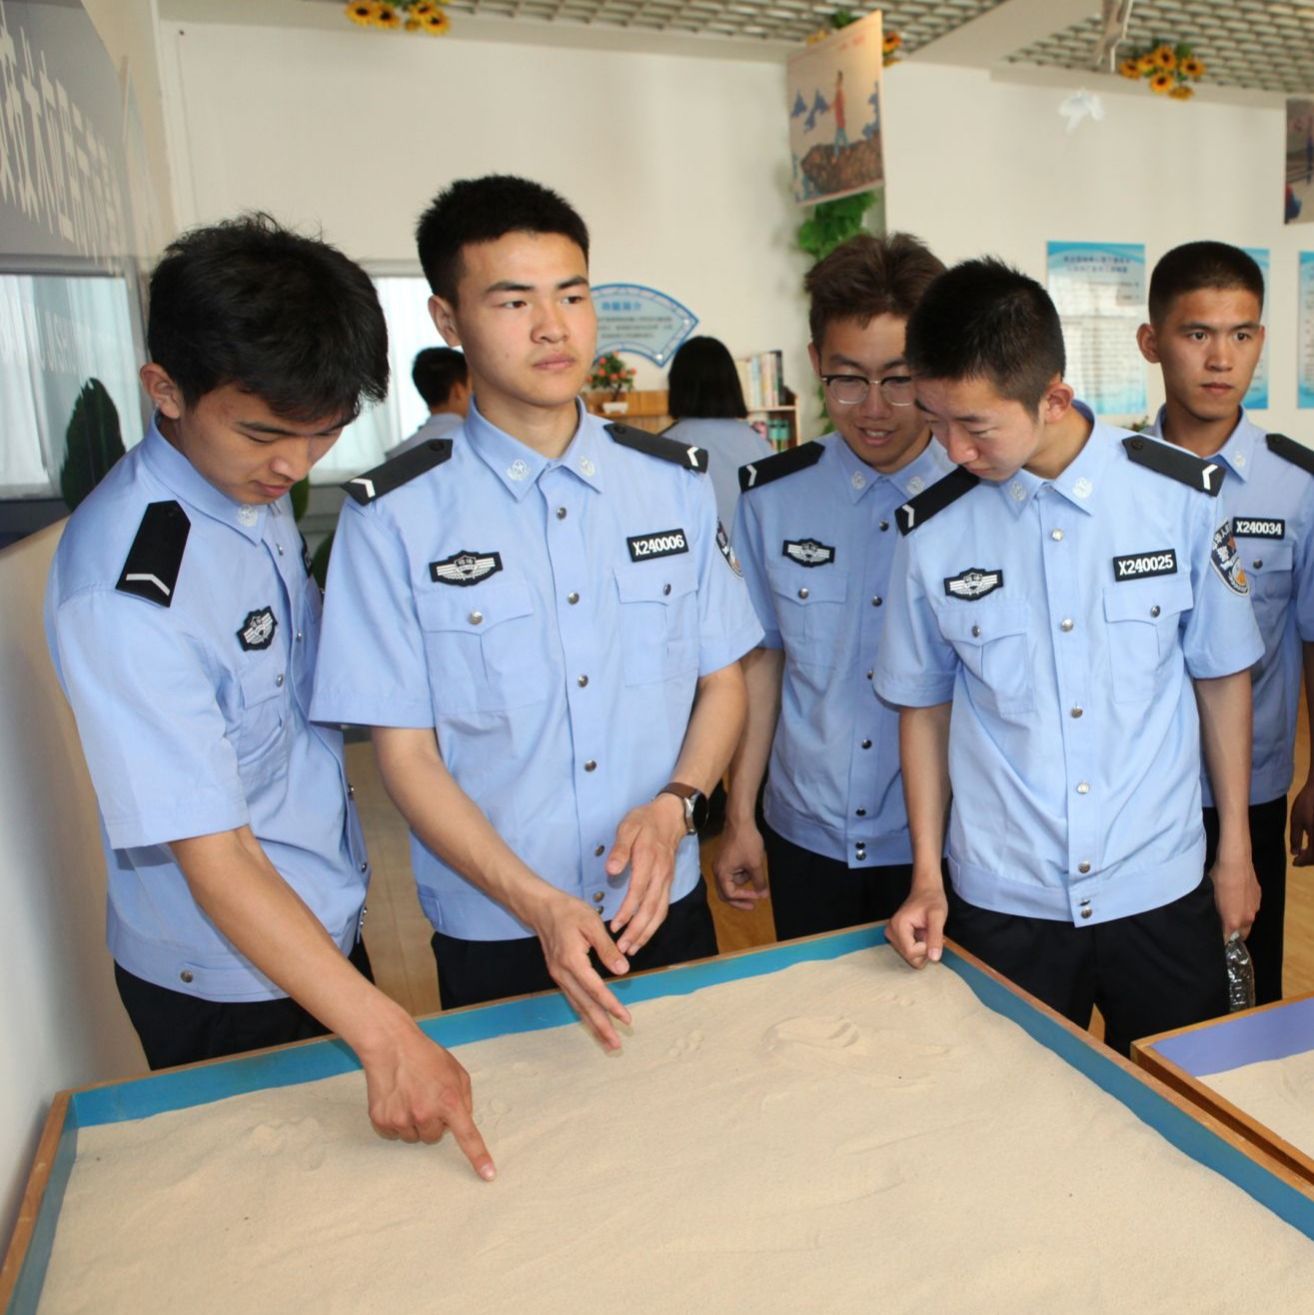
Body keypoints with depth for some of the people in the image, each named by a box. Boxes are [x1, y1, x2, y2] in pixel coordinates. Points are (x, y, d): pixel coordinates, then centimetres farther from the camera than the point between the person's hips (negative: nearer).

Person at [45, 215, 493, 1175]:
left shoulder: (256, 484, -4)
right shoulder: (124, 587, -31)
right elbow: (215, 858, -31)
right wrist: (382, 1030, -34)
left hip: (329, 925, 8)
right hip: (227, 988, -7)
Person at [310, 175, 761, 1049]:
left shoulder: (675, 482, 0)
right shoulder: (395, 518, -11)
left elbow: (723, 680, 5)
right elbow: (406, 752, -9)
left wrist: (676, 805, -14)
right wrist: (534, 902, -20)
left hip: (666, 909, 3)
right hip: (494, 939, -2)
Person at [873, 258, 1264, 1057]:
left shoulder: (1181, 496, -8)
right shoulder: (933, 530, -8)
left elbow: (1222, 676, 3)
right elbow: (925, 705, 2)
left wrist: (1236, 851, 6)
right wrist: (927, 877, 1)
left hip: (1159, 891, 0)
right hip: (1000, 902, 0)